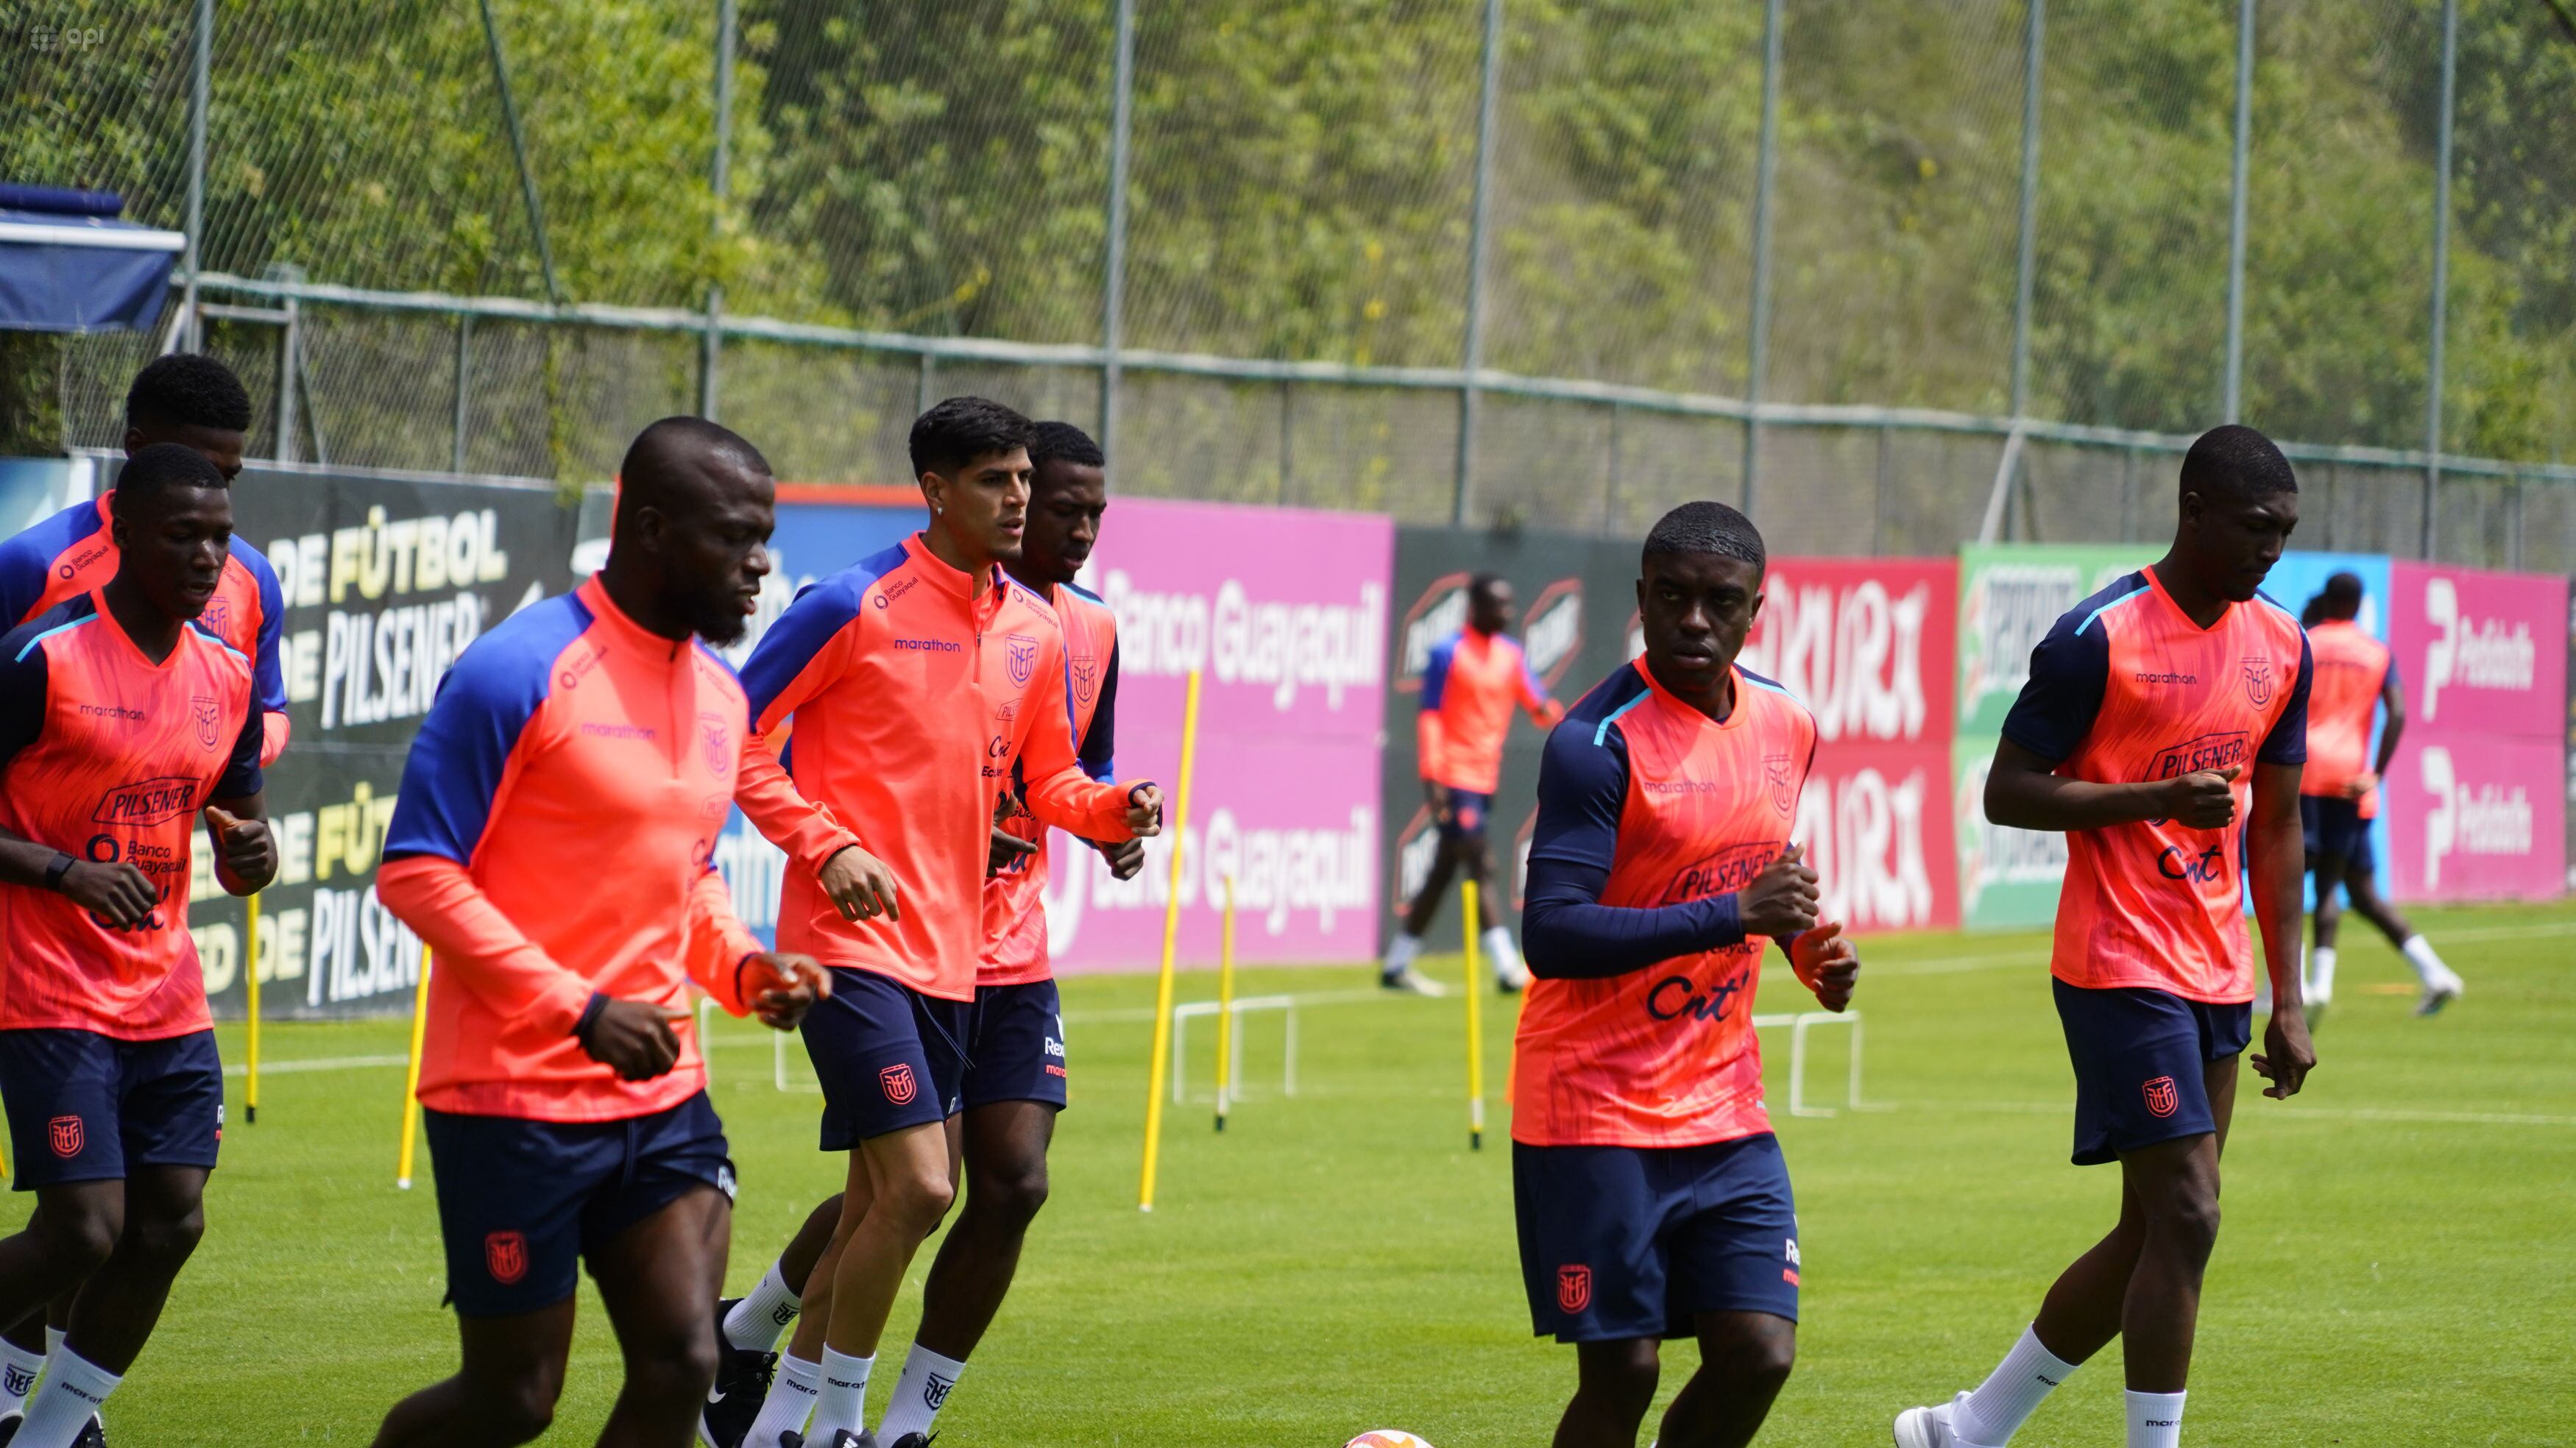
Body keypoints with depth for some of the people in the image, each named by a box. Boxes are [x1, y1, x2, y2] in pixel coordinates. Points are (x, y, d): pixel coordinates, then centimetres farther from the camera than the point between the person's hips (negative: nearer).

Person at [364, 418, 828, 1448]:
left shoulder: (719, 696, 10)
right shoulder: (521, 673, -14)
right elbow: (415, 873, -16)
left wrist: (743, 966, 2)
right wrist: (579, 1008, -21)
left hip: (663, 1095, 7)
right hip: (514, 1095, -7)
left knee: (679, 1364, -6)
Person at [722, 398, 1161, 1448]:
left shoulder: (1035, 631, 11)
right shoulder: (854, 607, -10)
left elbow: (1047, 779, 21)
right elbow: (735, 739, -6)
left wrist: (1116, 809, -1)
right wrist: (829, 847, -15)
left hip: (952, 954, 7)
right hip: (854, 939, -7)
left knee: (880, 1202, 12)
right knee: (919, 1187, -16)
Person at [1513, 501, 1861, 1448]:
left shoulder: (1787, 728, 7)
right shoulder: (1597, 744, -16)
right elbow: (1551, 936, -25)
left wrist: (1811, 948, 5)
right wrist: (1733, 915, -29)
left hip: (1723, 1108, 6)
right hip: (1594, 1111, -6)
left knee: (1758, 1352, -3)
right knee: (1620, 1372, -6)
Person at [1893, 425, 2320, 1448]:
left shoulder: (2282, 648, 9)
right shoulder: (2099, 638, -12)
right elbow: (2006, 793, -10)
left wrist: (2288, 1003, 12)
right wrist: (2156, 800, -23)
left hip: (2218, 979, 7)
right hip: (2121, 969, -7)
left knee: (2154, 1236, 9)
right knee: (2184, 1217, -13)